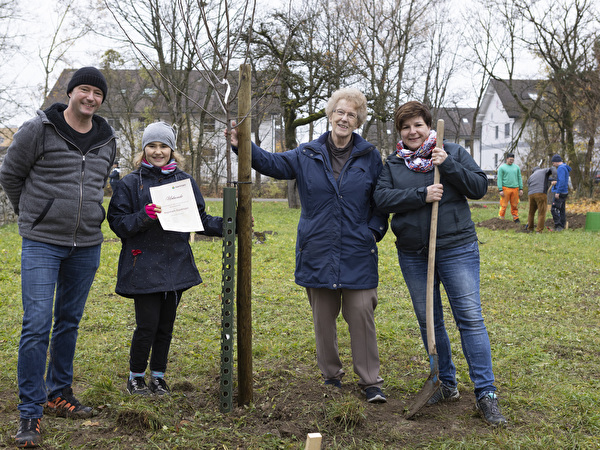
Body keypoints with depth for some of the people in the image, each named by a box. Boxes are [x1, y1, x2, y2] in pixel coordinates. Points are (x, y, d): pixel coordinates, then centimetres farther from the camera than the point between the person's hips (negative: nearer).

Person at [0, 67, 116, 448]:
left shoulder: (107, 140, 7)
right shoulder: (39, 130, -7)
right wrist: (33, 215, 10)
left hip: (87, 245, 5)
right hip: (42, 243, -5)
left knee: (69, 322, 13)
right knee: (37, 324, -10)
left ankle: (59, 394, 28)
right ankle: (31, 412, -2)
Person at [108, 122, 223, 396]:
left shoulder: (185, 181, 8)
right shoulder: (131, 183, 0)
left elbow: (200, 219, 11)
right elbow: (117, 223, -2)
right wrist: (143, 217, -20)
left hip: (176, 266, 3)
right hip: (143, 267, -3)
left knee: (166, 326, 11)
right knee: (147, 325, -6)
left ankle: (158, 377, 27)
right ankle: (136, 376, 16)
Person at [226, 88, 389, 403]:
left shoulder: (370, 157, 5)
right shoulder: (307, 155, 6)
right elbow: (271, 163, -1)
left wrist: (374, 231, -2)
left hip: (357, 254, -1)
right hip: (318, 253, 2)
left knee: (361, 313, -6)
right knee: (323, 317, 9)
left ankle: (371, 381, 6)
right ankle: (331, 375, 26)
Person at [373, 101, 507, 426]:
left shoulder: (453, 153, 3)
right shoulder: (392, 164, 8)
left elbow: (480, 187, -4)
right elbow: (381, 198, -7)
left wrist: (448, 166, -16)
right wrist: (421, 195, -18)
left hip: (456, 249, -3)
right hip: (413, 255, 3)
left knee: (470, 318, -7)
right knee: (428, 322, 10)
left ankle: (486, 393, -2)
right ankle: (447, 385, 25)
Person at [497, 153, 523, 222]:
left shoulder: (516, 167, 14)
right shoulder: (502, 167, 3)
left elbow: (519, 178, 16)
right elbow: (499, 179, -2)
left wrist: (521, 189, 9)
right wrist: (500, 190, -10)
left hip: (515, 188, 3)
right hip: (506, 188, -3)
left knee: (515, 205, 5)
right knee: (504, 205, -5)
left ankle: (515, 218, 13)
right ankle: (501, 218, -1)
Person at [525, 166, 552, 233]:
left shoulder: (530, 177, 30)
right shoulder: (544, 171, 20)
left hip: (531, 195, 4)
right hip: (541, 193, -4)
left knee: (531, 212, 19)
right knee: (541, 213, 0)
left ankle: (530, 228, 30)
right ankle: (539, 230, -2)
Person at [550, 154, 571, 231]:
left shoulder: (561, 168, -15)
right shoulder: (565, 168, 17)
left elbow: (562, 181, -24)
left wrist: (557, 192, -25)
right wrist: (556, 182, 12)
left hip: (560, 193, -10)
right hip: (564, 193, 10)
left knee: (554, 209, -12)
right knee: (562, 210, 11)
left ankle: (558, 225, -15)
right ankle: (562, 226, 13)